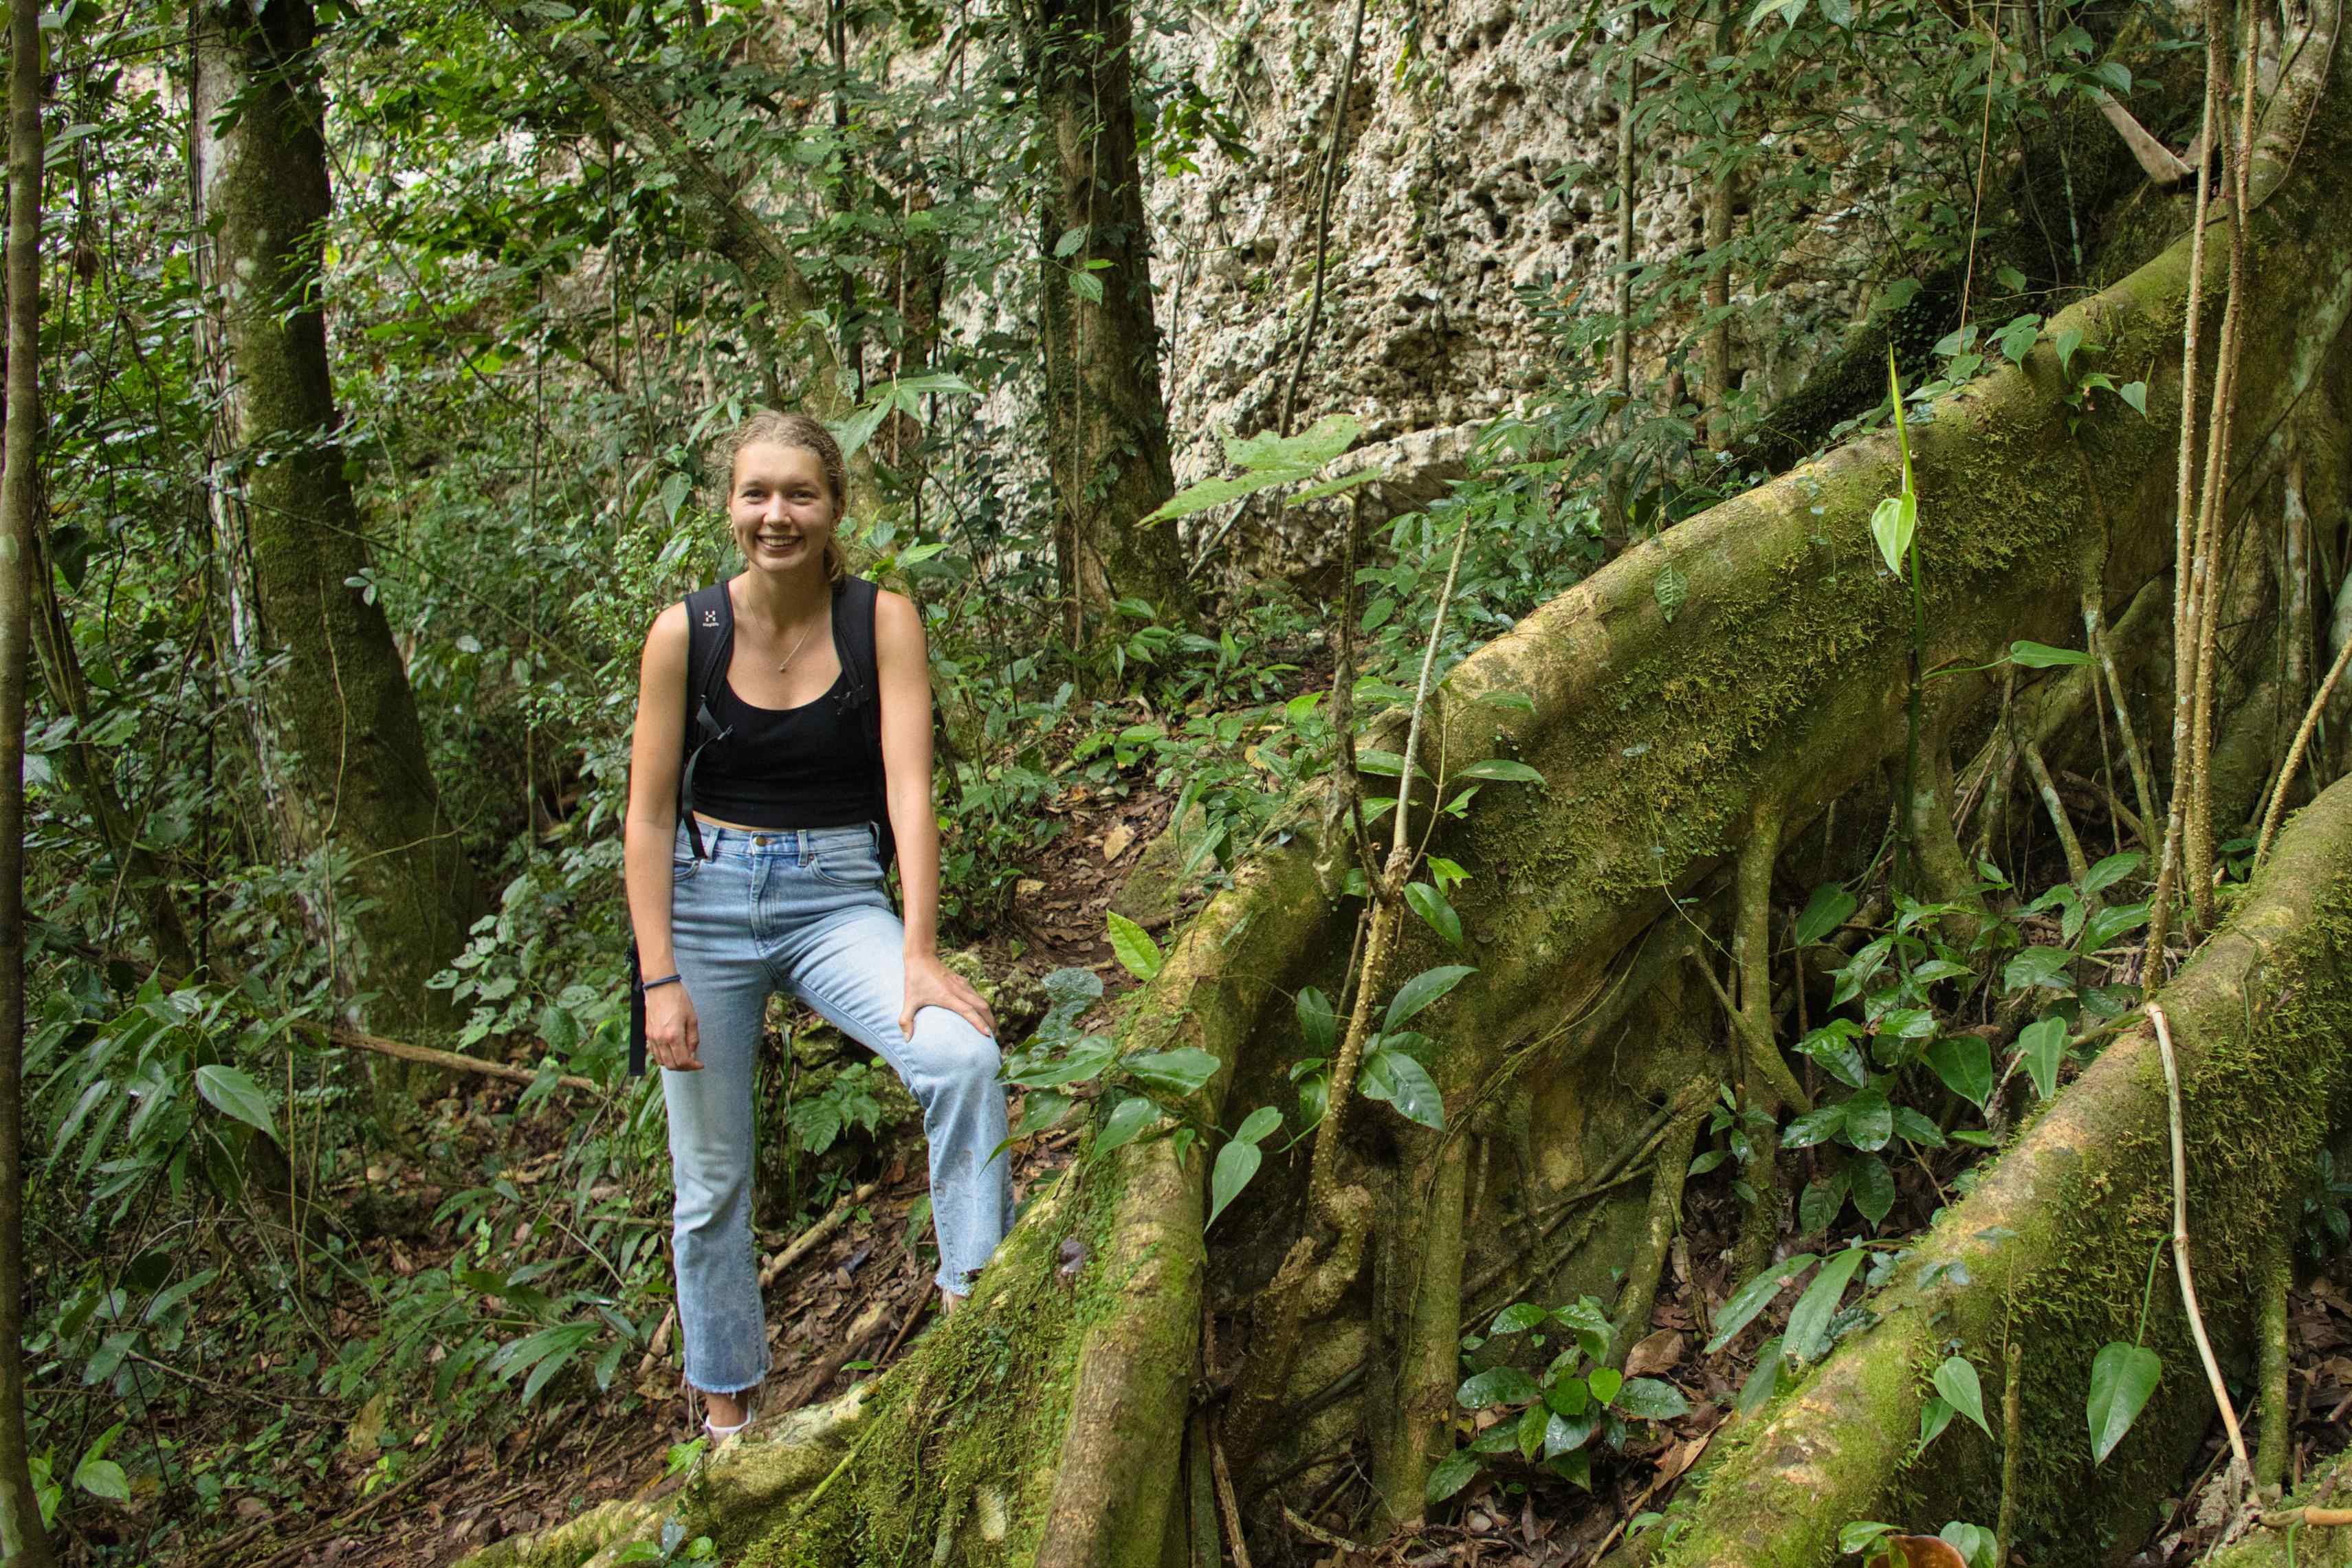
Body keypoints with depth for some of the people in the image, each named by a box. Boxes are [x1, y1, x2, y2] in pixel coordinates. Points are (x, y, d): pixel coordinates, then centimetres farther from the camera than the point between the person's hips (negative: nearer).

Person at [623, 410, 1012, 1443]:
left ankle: (974, 1298, -15)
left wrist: (919, 955, -23)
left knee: (964, 1056, -29)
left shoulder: (882, 620, -6)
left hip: (837, 898, 0)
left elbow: (909, 787, -14)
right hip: (706, 899, 1)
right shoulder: (685, 634, -5)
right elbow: (648, 817, -3)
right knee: (710, 1182, 7)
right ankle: (727, 1411, 26)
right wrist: (660, 980, -9)